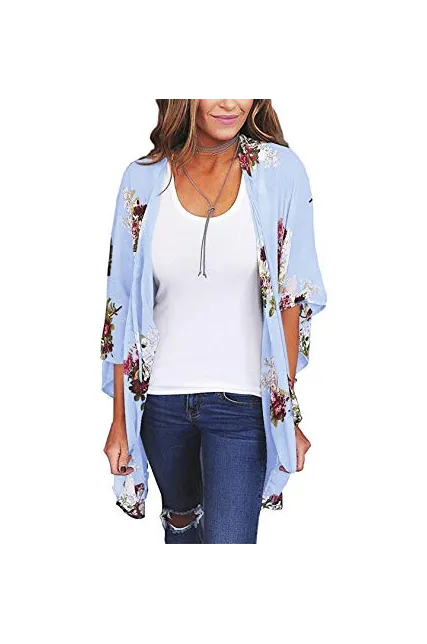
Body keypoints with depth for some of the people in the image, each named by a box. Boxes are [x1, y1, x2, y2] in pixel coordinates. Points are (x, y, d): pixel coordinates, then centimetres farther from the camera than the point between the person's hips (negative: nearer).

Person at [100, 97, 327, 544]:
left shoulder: (280, 171, -8)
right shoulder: (144, 178, -4)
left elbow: (292, 299, -4)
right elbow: (122, 308, 0)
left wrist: (288, 413, -4)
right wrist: (119, 420, 1)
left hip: (242, 402, -2)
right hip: (162, 395, 3)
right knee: (180, 519, 25)